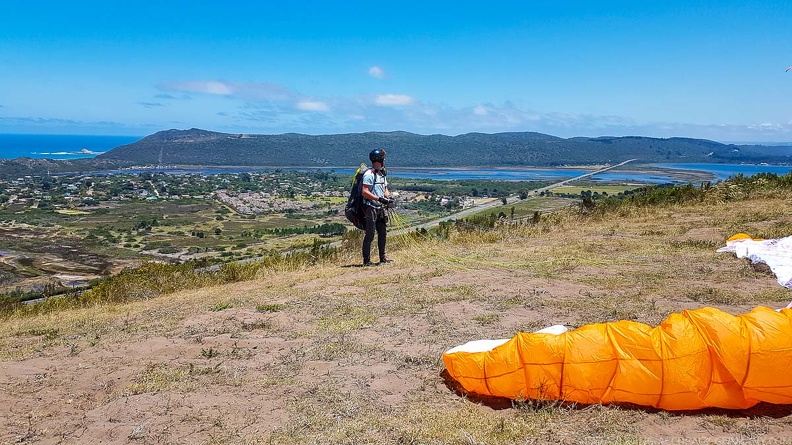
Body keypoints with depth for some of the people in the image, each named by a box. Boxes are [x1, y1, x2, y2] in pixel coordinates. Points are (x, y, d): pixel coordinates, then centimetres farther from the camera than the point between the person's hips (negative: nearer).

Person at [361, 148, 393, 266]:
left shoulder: (382, 174, 15)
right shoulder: (369, 174, -13)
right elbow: (364, 192, -20)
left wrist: (388, 197, 0)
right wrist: (379, 198, -24)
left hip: (381, 208, 9)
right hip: (371, 208, -9)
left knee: (383, 233, 13)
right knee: (370, 235, -5)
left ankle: (383, 258, 24)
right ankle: (366, 260, 0)